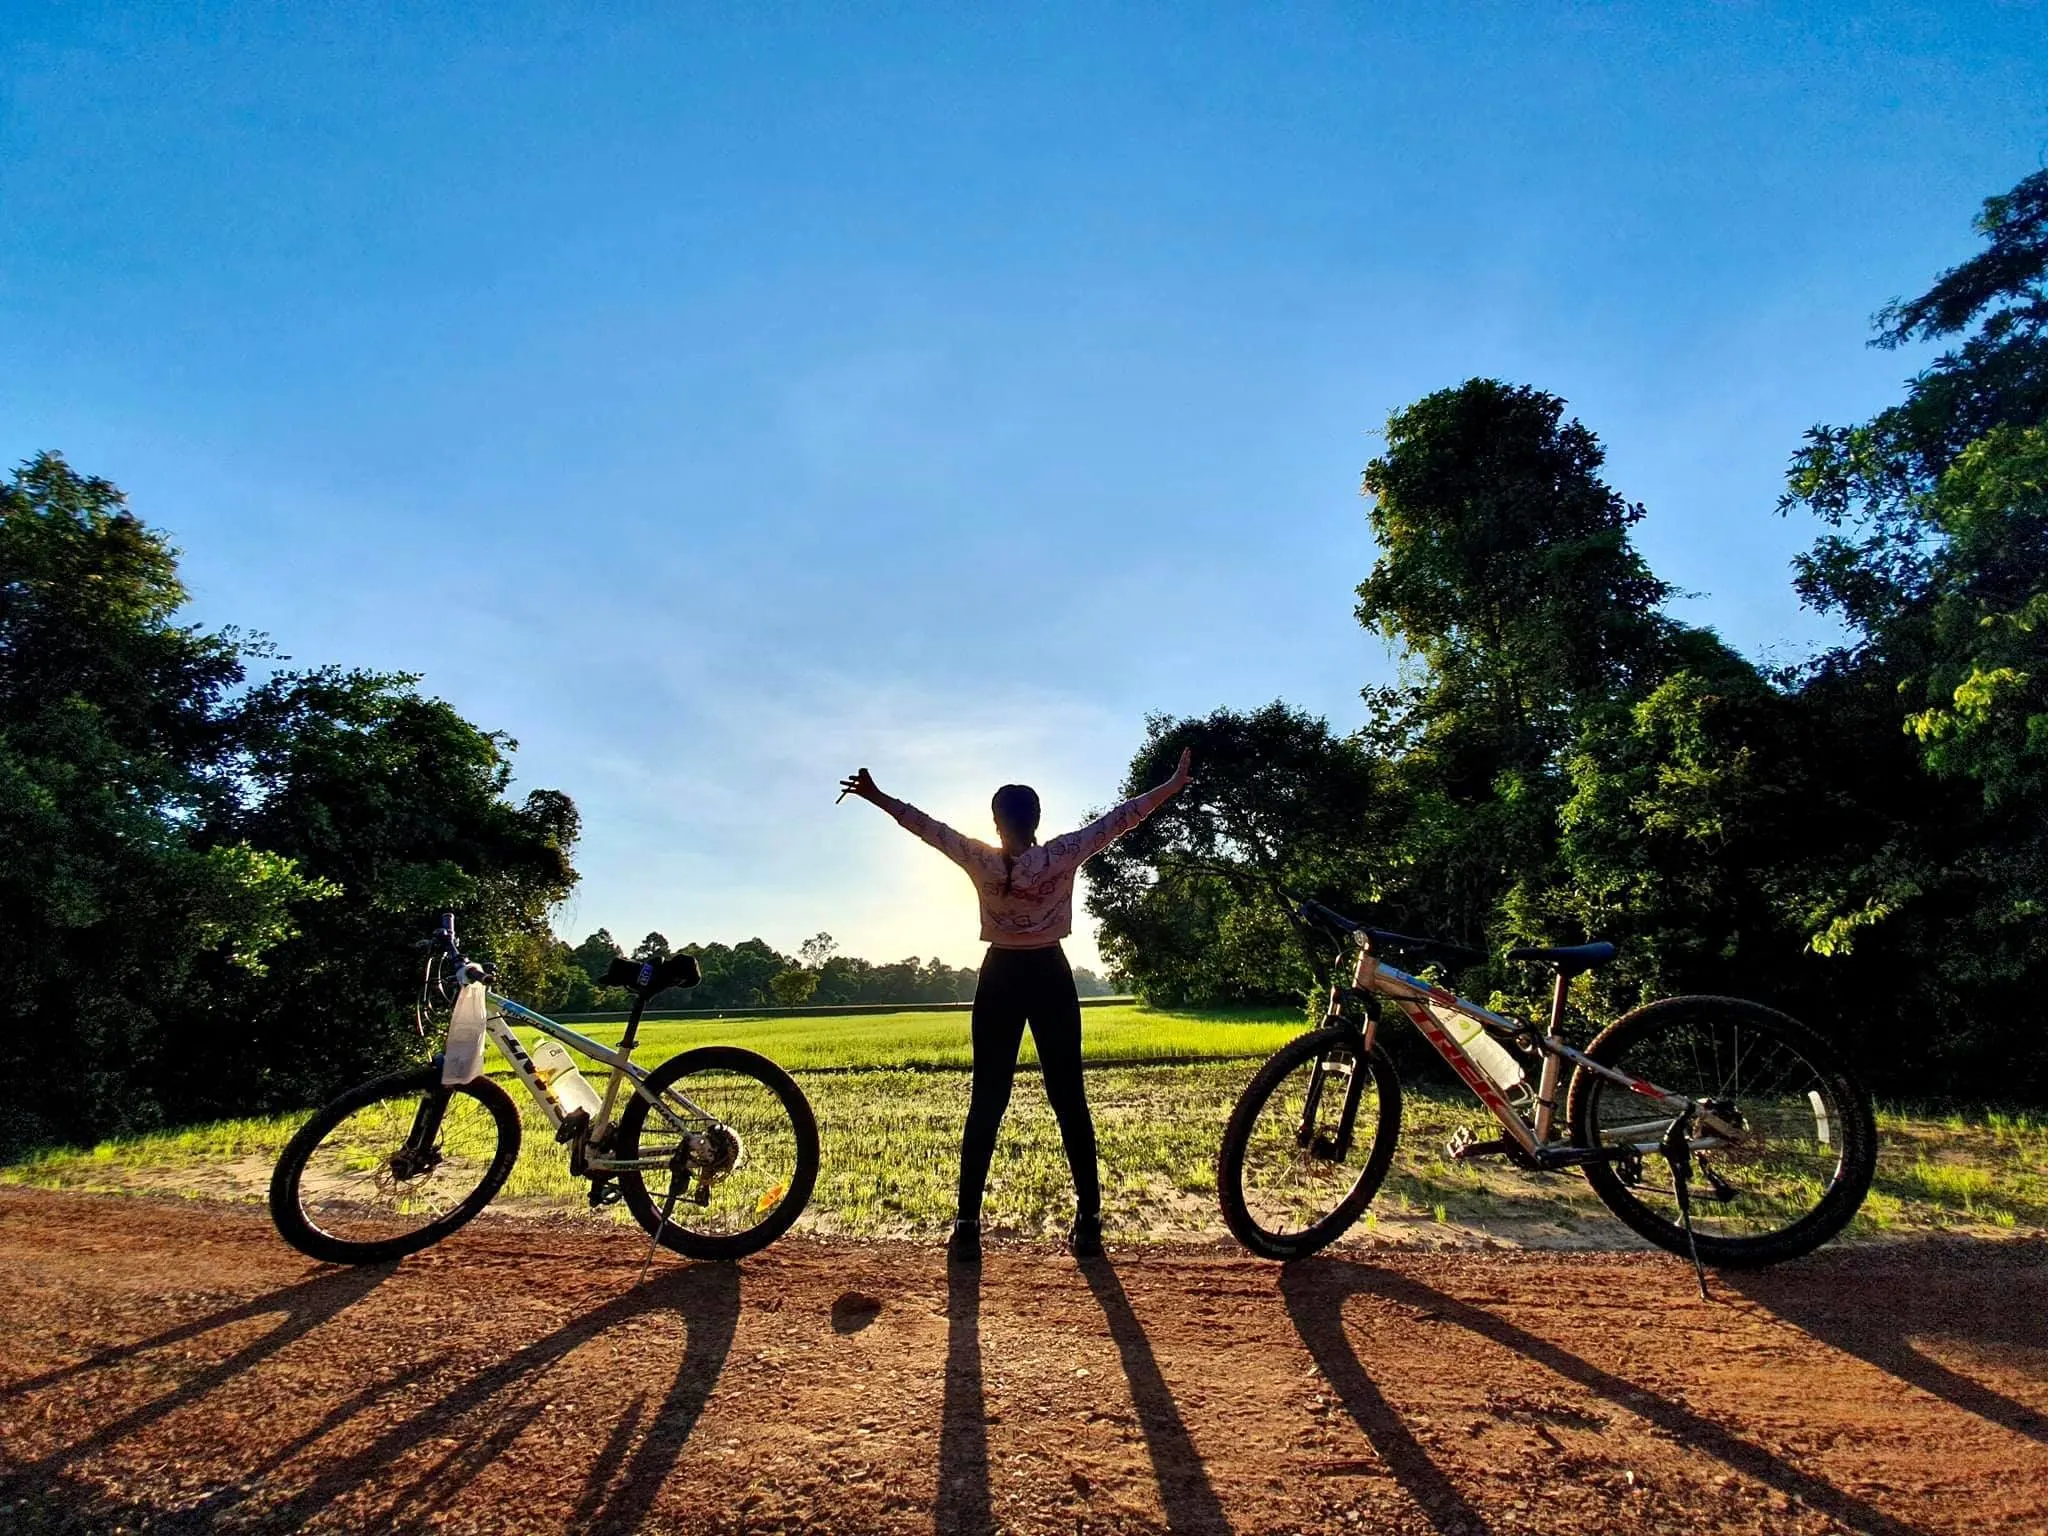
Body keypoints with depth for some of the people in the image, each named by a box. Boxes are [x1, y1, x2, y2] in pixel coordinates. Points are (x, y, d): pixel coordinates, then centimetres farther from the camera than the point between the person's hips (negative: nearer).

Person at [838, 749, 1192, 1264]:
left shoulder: (981, 860, -9)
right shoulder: (1062, 856, -11)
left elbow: (929, 827, 0)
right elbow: (1117, 820, -8)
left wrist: (878, 797, 11)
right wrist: (1174, 785, -1)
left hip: (999, 979, 1)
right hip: (1051, 977, 0)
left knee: (986, 1101, 6)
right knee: (1069, 1100, 6)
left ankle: (967, 1225, 8)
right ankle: (1089, 1222, 10)